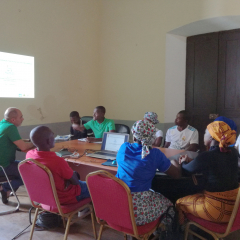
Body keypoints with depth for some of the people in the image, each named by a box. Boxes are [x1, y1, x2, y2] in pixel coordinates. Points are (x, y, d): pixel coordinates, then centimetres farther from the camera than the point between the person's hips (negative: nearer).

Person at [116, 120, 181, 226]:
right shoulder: (155, 154, -11)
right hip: (137, 213, -5)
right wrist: (175, 162, 24)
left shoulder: (124, 148, 0)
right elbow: (177, 174, 1)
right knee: (168, 202, 22)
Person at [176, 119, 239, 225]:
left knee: (179, 203, 16)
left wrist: (184, 162, 17)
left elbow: (186, 170, -5)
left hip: (216, 208, -7)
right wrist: (191, 161, 15)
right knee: (197, 195, 32)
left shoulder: (206, 156, -22)